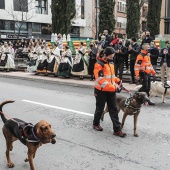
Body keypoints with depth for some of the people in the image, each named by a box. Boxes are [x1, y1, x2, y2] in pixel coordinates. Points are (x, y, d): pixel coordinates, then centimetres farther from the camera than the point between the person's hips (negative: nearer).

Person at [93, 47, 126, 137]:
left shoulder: (110, 63, 10)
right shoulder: (99, 64, -15)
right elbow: (100, 79, -23)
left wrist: (117, 80, 3)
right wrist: (112, 87, -27)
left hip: (111, 90, 7)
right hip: (101, 90, -7)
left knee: (113, 109, 5)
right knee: (100, 108, 9)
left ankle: (117, 129, 8)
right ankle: (96, 124, 33)